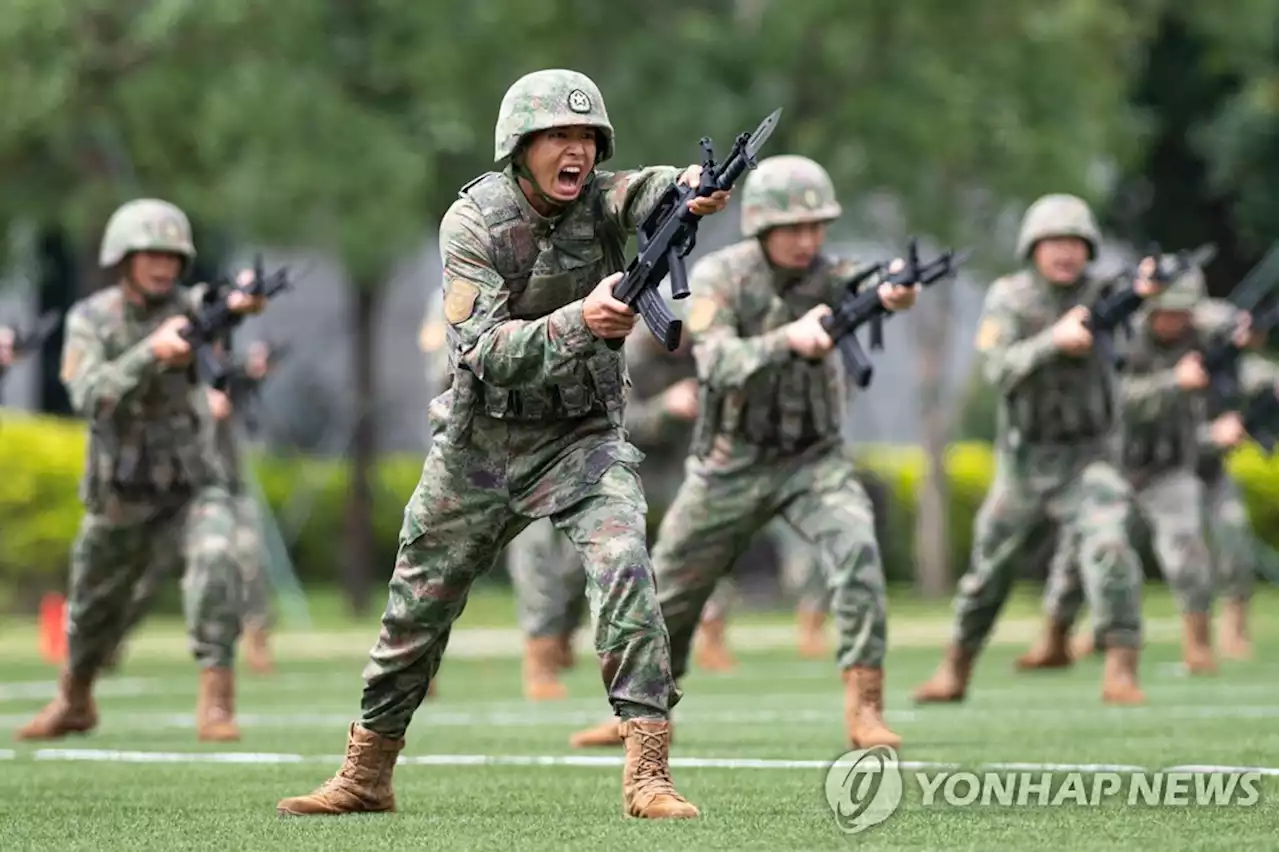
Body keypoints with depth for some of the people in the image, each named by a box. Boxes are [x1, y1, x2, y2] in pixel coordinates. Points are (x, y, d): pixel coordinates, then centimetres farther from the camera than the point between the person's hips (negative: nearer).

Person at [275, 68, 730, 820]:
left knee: (625, 568, -24)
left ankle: (649, 773, -25)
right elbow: (486, 350, -24)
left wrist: (693, 187, -59)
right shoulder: (474, 221, -14)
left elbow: (649, 191, -36)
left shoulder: (599, 200, -11)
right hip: (480, 440, 1)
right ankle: (366, 776, 27)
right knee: (418, 607, 9)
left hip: (580, 436, -1)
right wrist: (579, 320, -40)